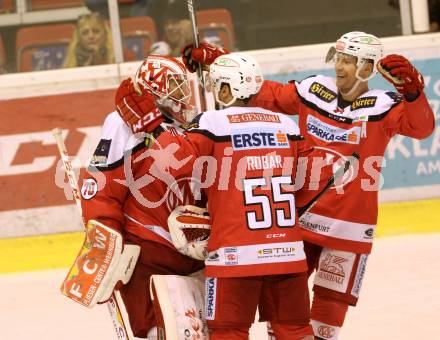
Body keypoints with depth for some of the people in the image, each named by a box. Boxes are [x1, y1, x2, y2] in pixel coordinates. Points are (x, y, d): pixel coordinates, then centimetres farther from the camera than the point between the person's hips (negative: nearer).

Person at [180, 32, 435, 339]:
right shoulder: (312, 91, 0)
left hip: (349, 228, -4)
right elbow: (263, 94, 9)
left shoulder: (382, 107, -12)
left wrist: (412, 89, -47)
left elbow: (421, 127, -28)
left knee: (330, 303, 5)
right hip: (300, 218, 4)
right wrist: (217, 61, 4)